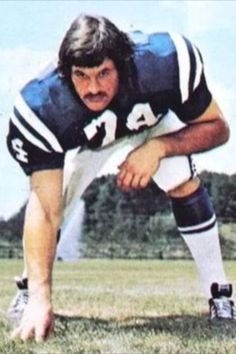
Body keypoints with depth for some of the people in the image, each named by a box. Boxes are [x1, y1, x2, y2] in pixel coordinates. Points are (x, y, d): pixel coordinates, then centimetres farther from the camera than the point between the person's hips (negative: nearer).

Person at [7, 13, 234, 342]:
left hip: (155, 117, 0)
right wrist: (40, 299, -50)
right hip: (88, 138, 1)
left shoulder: (166, 63, -41)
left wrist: (157, 147, -42)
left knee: (181, 179, -24)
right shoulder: (43, 108, -41)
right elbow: (44, 208, -41)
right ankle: (29, 293, 13)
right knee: (54, 201, -13)